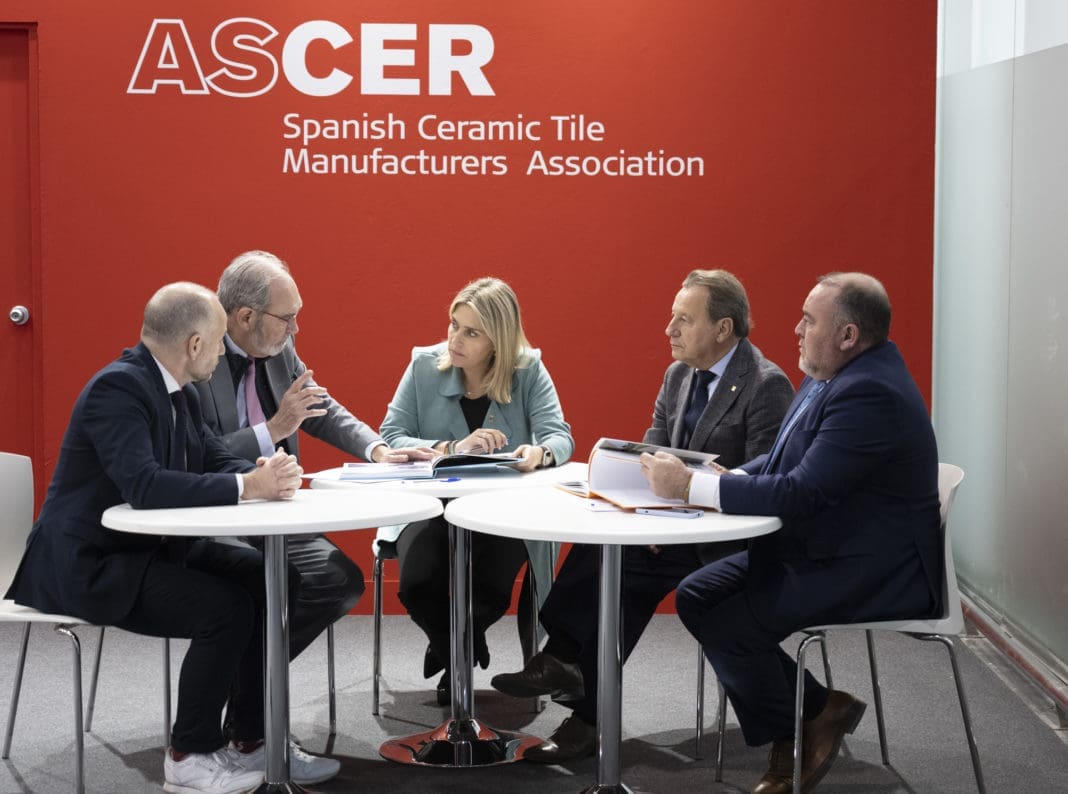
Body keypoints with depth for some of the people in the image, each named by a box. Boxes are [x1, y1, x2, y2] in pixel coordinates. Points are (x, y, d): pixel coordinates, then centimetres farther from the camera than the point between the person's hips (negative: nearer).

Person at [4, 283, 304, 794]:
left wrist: (262, 473, -14)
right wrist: (246, 486, -33)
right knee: (227, 608, -22)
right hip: (89, 564, -10)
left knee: (265, 578, -1)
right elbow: (144, 486, -34)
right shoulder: (118, 387, -22)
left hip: (148, 547, 10)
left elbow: (214, 458, 9)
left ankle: (253, 734, 9)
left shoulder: (178, 391, 8)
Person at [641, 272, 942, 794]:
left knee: (728, 627, -20)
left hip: (869, 571, -11)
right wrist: (722, 480, -5)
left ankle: (816, 713, 6)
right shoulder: (830, 377, 9)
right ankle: (787, 732, 10)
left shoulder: (872, 394, -24)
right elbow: (783, 463, 15)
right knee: (695, 596, 2)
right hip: (815, 549, 11)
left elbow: (801, 493, -30)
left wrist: (691, 487, -26)